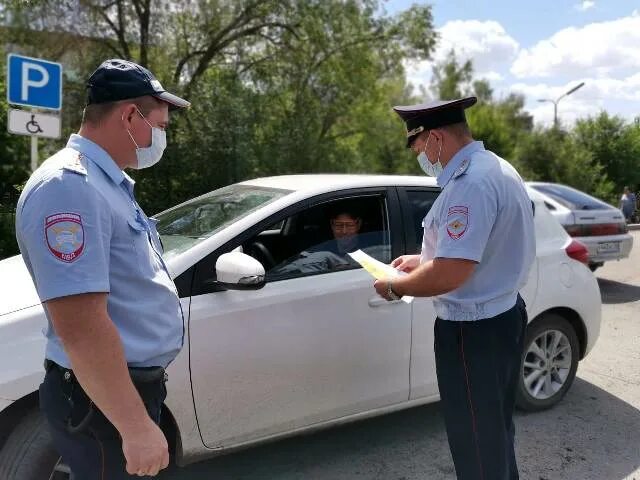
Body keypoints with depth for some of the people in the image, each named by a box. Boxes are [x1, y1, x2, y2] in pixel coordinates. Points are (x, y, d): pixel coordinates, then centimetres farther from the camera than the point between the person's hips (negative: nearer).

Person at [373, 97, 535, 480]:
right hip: (504, 315, 10)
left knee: (477, 445, 8)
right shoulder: (497, 169, 9)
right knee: (496, 432, 25)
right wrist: (424, 259, 15)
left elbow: (449, 275, -31)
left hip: (473, 332, -10)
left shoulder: (471, 183, -26)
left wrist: (394, 287, -14)